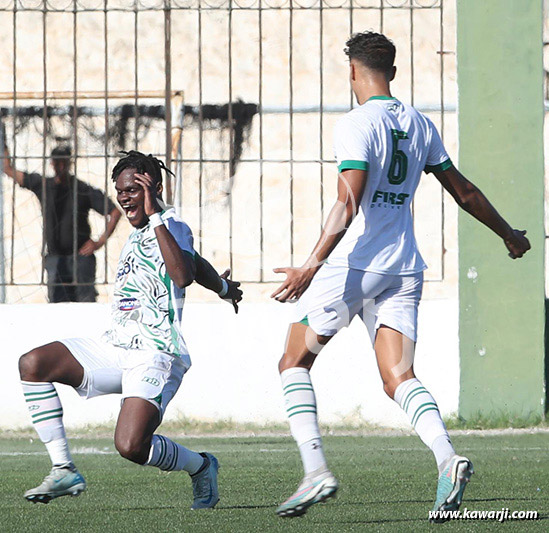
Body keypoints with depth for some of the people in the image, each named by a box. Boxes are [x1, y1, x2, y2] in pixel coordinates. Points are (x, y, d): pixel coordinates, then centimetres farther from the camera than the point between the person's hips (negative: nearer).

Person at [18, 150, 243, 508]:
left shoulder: (171, 225, -7)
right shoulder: (137, 234, 19)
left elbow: (184, 275, -29)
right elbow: (195, 263, 37)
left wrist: (155, 217, -26)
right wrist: (224, 287, 56)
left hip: (156, 355, -9)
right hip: (115, 348, 9)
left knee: (131, 446, -26)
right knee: (33, 364, -10)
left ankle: (200, 466, 6)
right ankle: (64, 470, -7)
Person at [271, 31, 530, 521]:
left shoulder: (357, 125, -9)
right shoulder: (420, 125, 12)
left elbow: (348, 205, -20)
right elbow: (463, 191, 21)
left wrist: (312, 265, -26)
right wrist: (509, 235, 35)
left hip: (353, 262, -6)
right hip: (404, 269, 6)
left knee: (294, 364, 6)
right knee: (399, 377, 2)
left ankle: (316, 471, -7)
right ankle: (447, 457, -25)